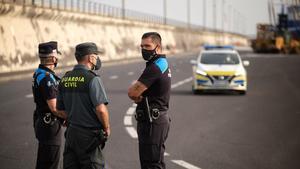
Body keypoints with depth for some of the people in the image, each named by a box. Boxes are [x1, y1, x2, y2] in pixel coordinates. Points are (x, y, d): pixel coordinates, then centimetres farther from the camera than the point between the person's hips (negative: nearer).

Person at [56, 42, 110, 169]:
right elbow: (101, 109, -22)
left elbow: (60, 111, 13)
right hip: (89, 134, -7)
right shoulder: (92, 79, -15)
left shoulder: (65, 79, 8)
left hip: (71, 133, 7)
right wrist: (107, 128, -7)